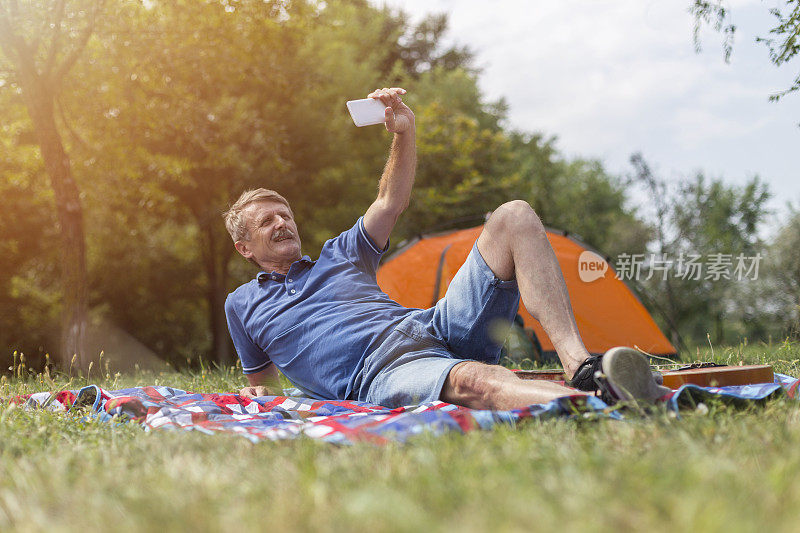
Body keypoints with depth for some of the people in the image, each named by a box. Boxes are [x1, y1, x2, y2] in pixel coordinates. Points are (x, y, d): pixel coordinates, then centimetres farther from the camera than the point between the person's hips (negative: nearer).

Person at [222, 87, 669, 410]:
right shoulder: (243, 304, 26)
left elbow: (391, 203, 28)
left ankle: (581, 366, -31)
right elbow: (264, 376, 38)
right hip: (382, 371, -6)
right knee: (473, 380, -42)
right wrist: (259, 393, 17)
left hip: (434, 328, 6)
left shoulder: (338, 256, 32)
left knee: (513, 218, -13)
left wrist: (404, 132, 16)